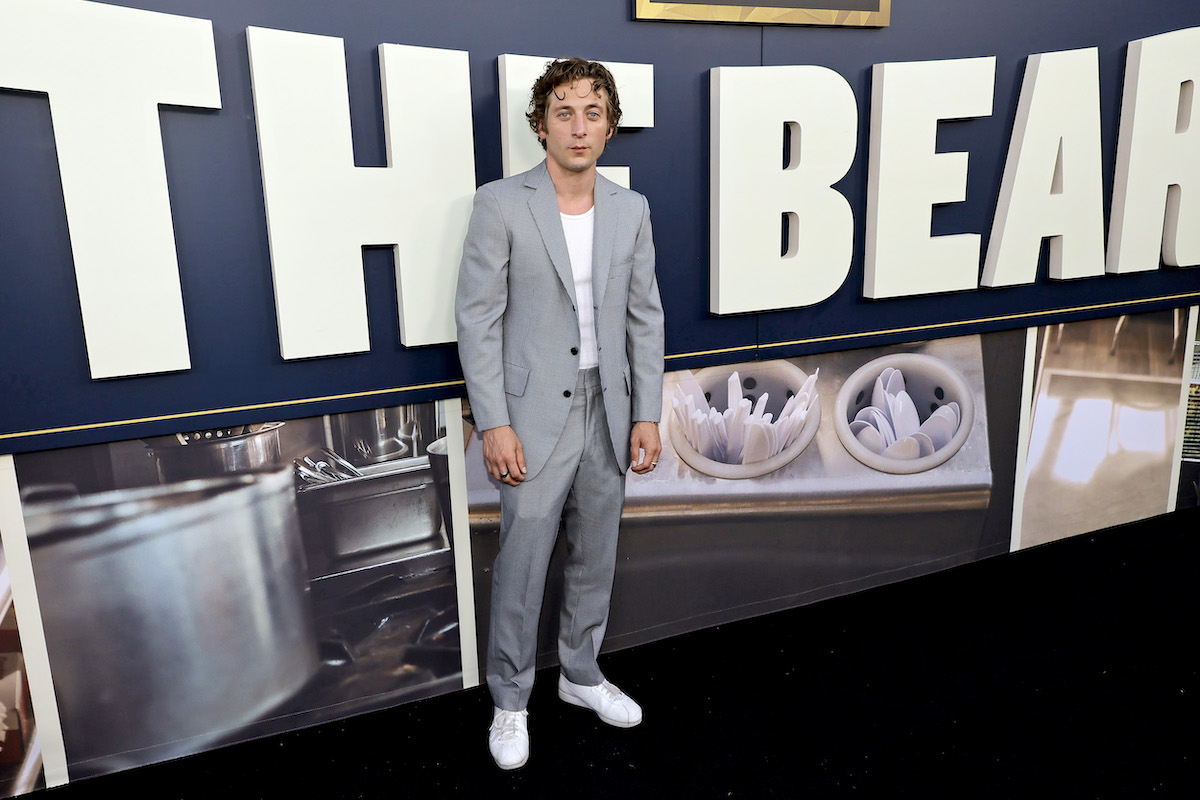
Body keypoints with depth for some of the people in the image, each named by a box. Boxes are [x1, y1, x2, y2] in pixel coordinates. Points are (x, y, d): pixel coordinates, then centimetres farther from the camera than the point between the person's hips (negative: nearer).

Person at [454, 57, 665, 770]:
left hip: (608, 414, 5)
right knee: (522, 565, 4)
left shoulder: (631, 210, 7)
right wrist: (494, 424, -13)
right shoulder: (501, 204, -6)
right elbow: (477, 318, -8)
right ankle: (511, 700, 25)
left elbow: (645, 318, 8)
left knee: (596, 557, 16)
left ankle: (582, 673, 38)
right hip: (535, 416, -4)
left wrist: (647, 414, 3)